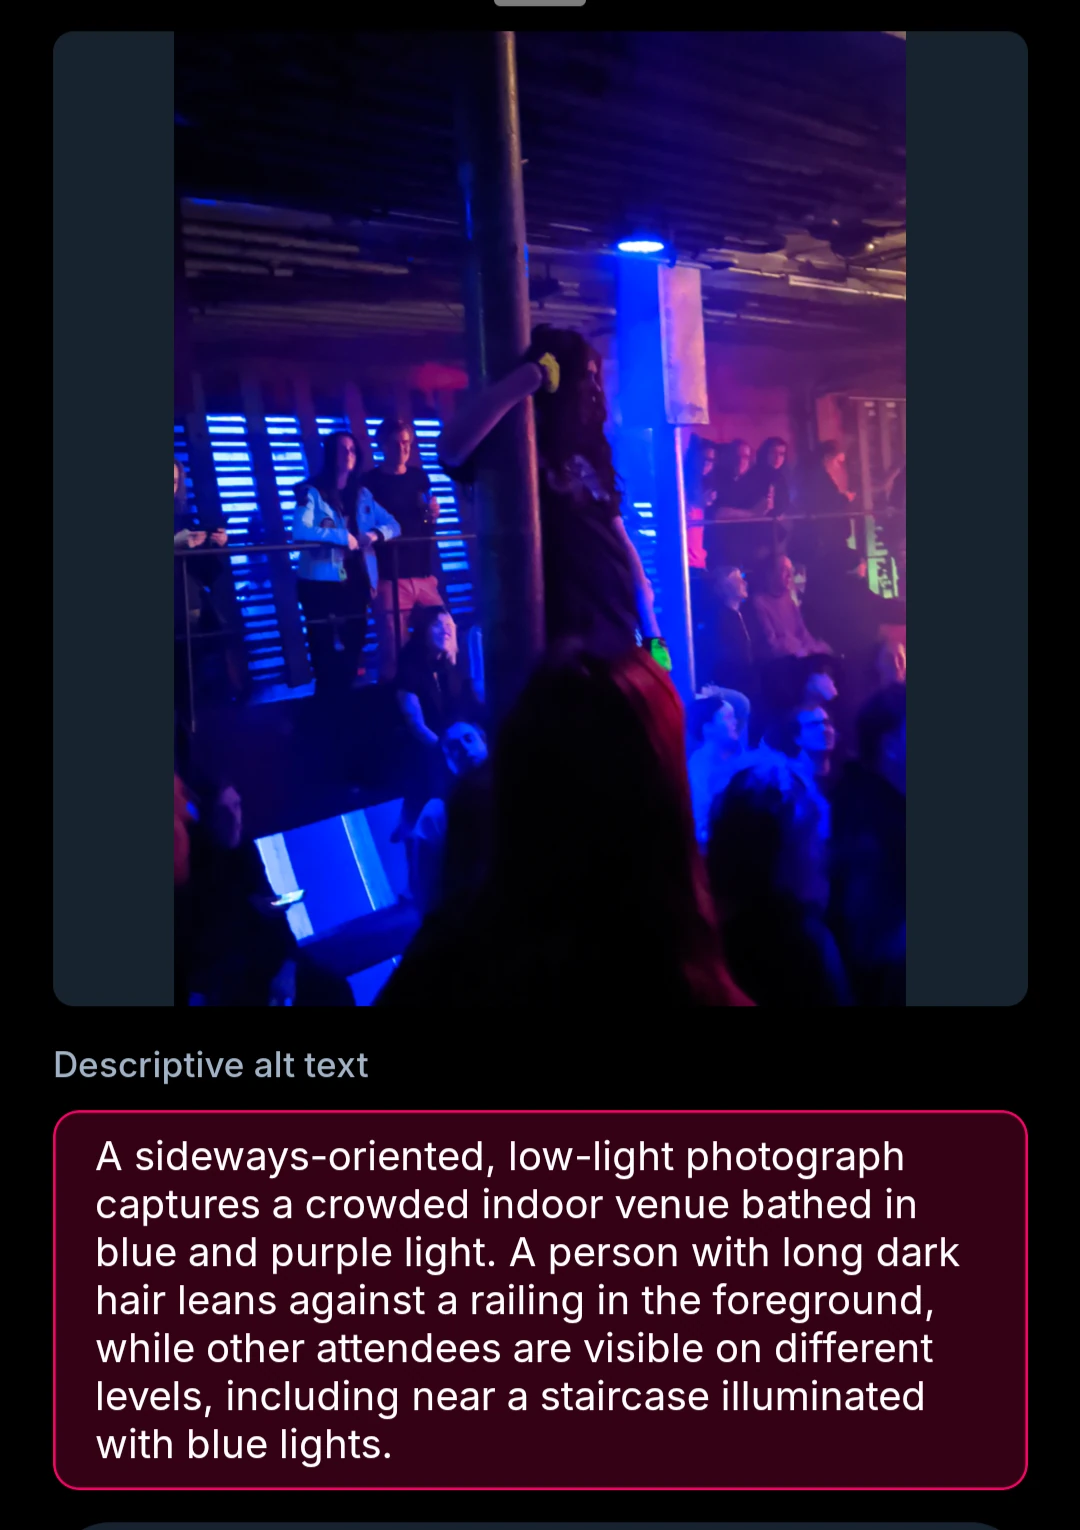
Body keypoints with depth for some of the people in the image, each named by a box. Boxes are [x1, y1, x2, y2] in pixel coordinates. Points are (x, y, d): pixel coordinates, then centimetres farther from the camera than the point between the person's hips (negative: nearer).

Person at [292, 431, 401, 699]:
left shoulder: (363, 494, 13)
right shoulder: (312, 492, -6)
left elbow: (393, 525, 13)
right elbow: (300, 531, -21)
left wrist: (376, 534, -9)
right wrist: (343, 537, -25)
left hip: (356, 582, 6)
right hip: (322, 583, -6)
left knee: (353, 648, 11)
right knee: (327, 655, -5)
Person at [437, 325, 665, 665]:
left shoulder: (588, 451, 15)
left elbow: (619, 539, 16)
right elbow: (449, 451, -28)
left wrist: (652, 633, 11)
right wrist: (527, 377, -25)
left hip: (619, 632, 7)